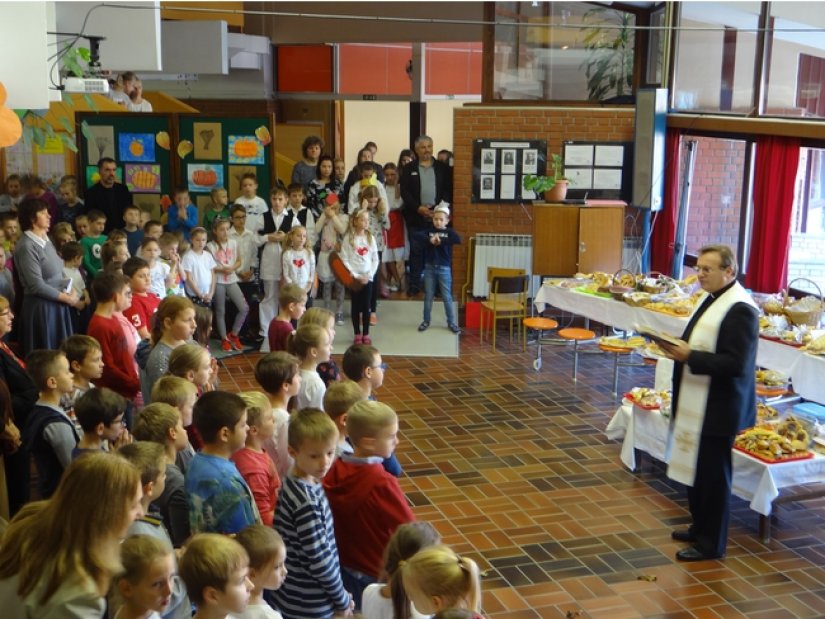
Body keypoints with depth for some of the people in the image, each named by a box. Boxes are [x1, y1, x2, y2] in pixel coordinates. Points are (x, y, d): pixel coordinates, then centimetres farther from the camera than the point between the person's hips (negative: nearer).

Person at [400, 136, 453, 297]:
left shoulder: (443, 168, 9)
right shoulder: (408, 169, 7)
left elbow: (449, 190, 5)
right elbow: (405, 192, 0)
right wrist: (418, 208, -12)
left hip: (438, 215, 0)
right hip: (416, 217, 0)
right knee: (416, 251, 3)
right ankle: (414, 285, 8)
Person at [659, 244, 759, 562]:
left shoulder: (740, 309, -20)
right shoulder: (712, 299, 10)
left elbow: (736, 364, -25)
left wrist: (689, 356, -24)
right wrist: (679, 348, 1)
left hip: (718, 409, -9)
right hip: (696, 404, 9)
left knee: (713, 475, 3)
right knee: (695, 468, 19)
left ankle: (711, 544, 17)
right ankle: (700, 527, 35)